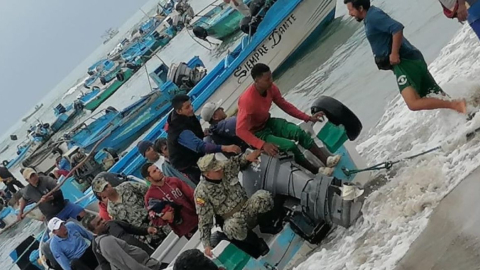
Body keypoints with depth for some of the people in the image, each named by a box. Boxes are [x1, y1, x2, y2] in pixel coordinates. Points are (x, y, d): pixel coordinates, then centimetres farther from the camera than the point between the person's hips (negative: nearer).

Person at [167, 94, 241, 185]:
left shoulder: (187, 118, -5)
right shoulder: (181, 131, -35)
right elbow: (200, 146, -49)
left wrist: (202, 134, -1)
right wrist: (224, 148, -58)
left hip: (197, 159, 9)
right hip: (189, 166, -9)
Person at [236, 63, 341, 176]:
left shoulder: (271, 88, -12)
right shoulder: (247, 100, -33)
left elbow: (285, 105, 4)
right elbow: (240, 130, -34)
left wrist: (308, 118, -1)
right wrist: (263, 145, -43)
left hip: (268, 123, 7)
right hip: (256, 133, -7)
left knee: (298, 131, -17)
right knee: (290, 145, -23)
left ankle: (326, 160, -19)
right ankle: (316, 170, -6)